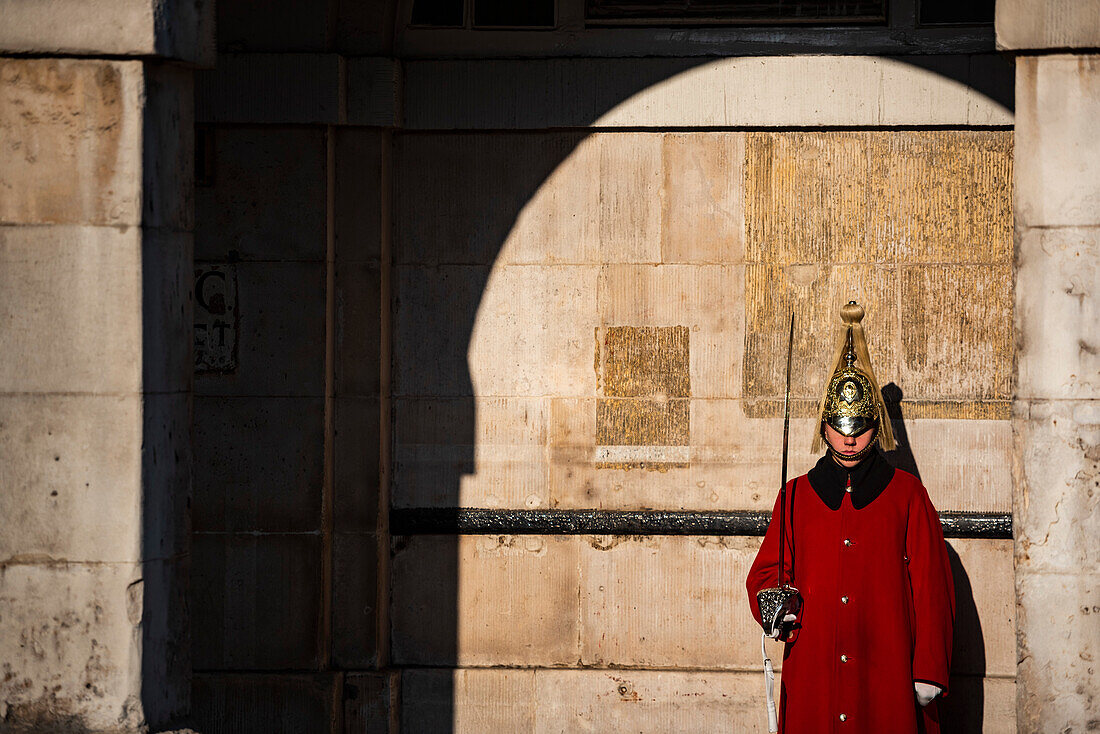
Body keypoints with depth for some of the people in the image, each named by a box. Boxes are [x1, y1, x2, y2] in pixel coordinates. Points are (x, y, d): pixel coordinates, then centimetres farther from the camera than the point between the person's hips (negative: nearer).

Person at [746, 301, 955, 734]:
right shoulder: (797, 495, 11)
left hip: (886, 676, -2)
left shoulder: (907, 495, 5)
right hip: (812, 674, 2)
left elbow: (930, 586, 1)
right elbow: (765, 571, 14)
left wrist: (929, 671, -5)